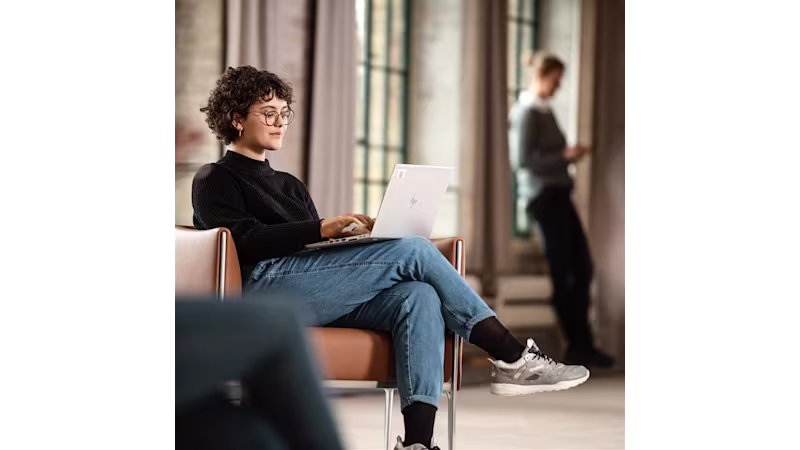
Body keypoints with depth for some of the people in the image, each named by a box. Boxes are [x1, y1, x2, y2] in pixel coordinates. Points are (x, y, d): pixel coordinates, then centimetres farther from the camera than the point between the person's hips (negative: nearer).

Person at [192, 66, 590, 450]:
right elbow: (244, 241, -7)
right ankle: (511, 357, -17)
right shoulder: (214, 180, 12)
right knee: (413, 251, -20)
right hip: (266, 286, -7)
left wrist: (350, 233, 1)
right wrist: (323, 229, -17)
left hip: (320, 297, 7)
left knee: (419, 297, -24)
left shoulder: (289, 185, 35)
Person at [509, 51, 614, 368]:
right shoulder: (527, 112, -10)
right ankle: (577, 347, 3)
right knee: (563, 273, -4)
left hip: (559, 193, 9)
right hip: (544, 196, -9)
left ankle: (581, 346, 14)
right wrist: (564, 156, -17)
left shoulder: (544, 110, 17)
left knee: (582, 269, 8)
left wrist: (569, 154, 5)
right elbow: (522, 160, -17)